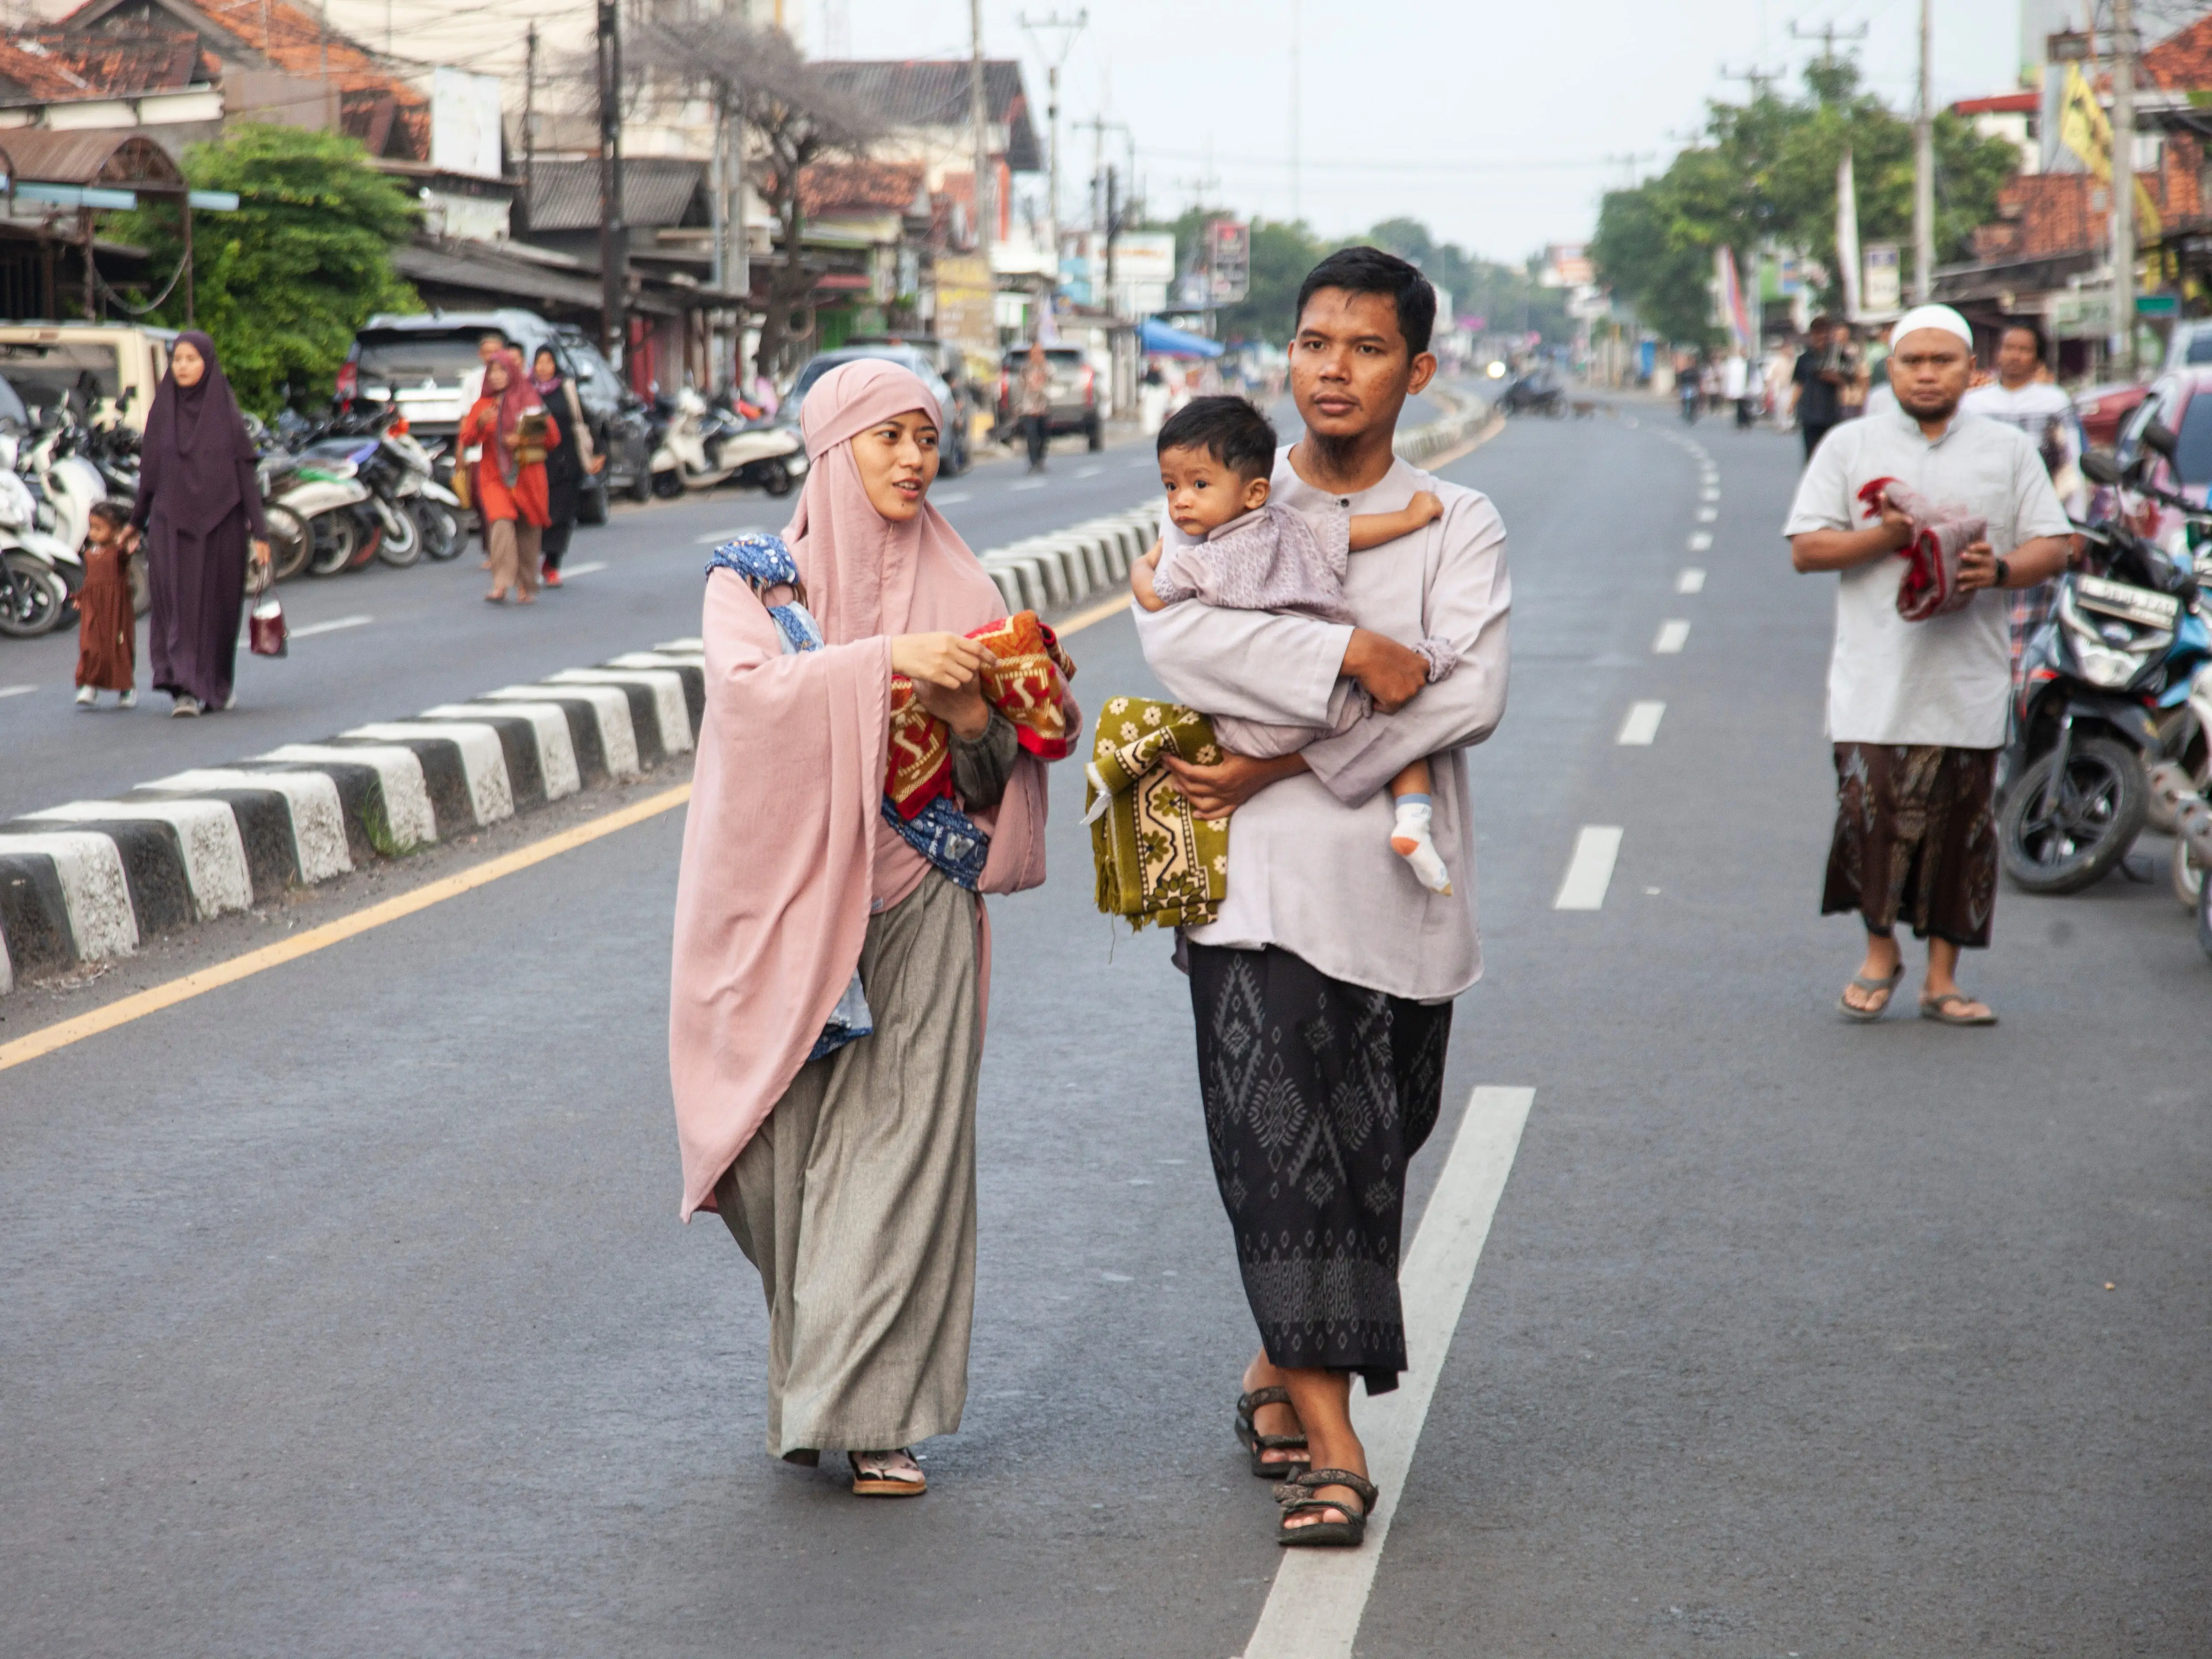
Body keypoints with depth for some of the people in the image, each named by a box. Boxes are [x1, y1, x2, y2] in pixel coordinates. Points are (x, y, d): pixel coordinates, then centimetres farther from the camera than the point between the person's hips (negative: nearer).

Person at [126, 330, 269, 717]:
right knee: (178, 604, -8)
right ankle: (184, 689, -12)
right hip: (171, 522, 1)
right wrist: (137, 522, 16)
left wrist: (259, 532, -6)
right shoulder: (162, 411, 6)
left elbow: (245, 473, -2)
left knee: (217, 604, 6)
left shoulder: (226, 413, 0)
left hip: (219, 522, -1)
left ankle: (216, 684, 23)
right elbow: (149, 471, 13)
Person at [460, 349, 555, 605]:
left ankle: (527, 588, 15)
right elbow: (466, 440, 4)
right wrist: (480, 424, -16)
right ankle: (501, 584, -29)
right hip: (494, 476, 0)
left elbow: (553, 437, 2)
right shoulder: (482, 405, 12)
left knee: (528, 533, 2)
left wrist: (523, 440, -13)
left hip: (527, 476, 0)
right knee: (502, 523, -21)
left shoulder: (530, 402, 7)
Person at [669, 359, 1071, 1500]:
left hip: (918, 899, 1)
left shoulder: (958, 588, 9)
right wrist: (882, 659, -28)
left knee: (905, 1144, -7)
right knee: (795, 1147, 0)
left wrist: (973, 719, -14)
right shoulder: (756, 579, 4)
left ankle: (875, 1413, -5)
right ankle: (822, 1384, 19)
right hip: (793, 893, -1)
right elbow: (746, 688, -17)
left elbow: (1001, 769, 8)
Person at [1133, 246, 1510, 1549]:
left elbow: (1471, 696, -10)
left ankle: (1280, 1369, 30)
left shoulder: (1458, 525, 7)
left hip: (1397, 881, 1)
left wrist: (1289, 763, -15)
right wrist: (1350, 653, -19)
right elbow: (1175, 630, -12)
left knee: (1369, 1156, 8)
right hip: (1255, 883, -1)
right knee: (1278, 1144, -11)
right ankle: (1331, 1443, -11)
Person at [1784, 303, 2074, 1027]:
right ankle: (1880, 951, 14)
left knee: (1960, 826, 1)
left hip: (1970, 680, 1)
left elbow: (2052, 547, 7)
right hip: (1876, 677, -1)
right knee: (1871, 810, -8)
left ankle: (1941, 978, 11)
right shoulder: (1849, 446, 9)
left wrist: (1999, 570, -15)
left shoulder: (2009, 450, 11)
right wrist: (1884, 537, -13)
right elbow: (1805, 548, 3)